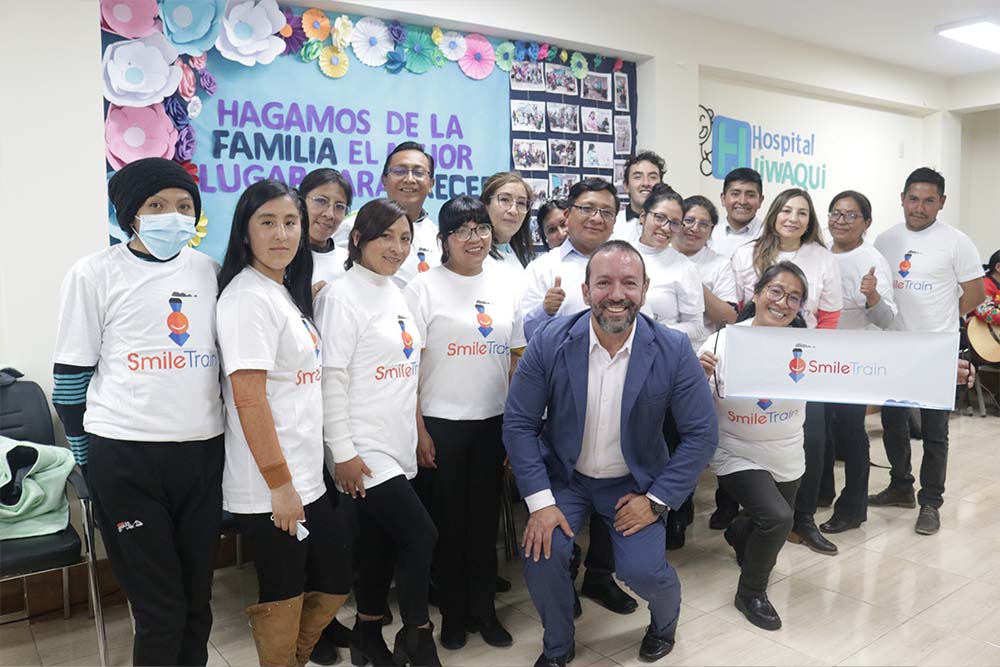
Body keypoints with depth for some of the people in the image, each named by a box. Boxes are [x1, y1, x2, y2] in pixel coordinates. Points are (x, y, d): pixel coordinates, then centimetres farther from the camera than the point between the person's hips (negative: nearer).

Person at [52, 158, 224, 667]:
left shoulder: (209, 271, 7)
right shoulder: (94, 274, -4)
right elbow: (71, 375, 0)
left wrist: (230, 438, 14)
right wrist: (87, 460, 2)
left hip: (202, 451, 4)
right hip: (125, 456, -3)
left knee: (197, 600, 14)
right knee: (160, 609, 4)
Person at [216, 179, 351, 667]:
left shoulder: (286, 293, 12)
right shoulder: (248, 297, -15)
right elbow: (248, 400, -21)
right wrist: (280, 483, -19)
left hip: (305, 475, 9)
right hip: (271, 486, -9)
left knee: (335, 581, 18)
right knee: (283, 595, 7)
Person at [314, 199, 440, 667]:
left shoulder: (395, 294, 12)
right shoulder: (341, 297, -12)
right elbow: (331, 378, -16)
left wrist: (419, 434, 17)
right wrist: (343, 453, -18)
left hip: (398, 446, 8)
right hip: (364, 450, -8)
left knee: (383, 544, 15)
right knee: (421, 535, -9)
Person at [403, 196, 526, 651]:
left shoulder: (504, 284, 6)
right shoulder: (425, 287, -6)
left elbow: (518, 355, 9)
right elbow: (409, 365, -8)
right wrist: (418, 430, -11)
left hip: (494, 422, 3)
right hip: (442, 423, -3)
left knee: (486, 518, 12)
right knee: (448, 521, 9)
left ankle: (483, 608, 29)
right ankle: (453, 611, 27)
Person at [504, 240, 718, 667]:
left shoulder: (674, 350, -16)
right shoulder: (549, 342, -16)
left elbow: (701, 433, -9)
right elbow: (518, 423, -11)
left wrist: (657, 499, -13)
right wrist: (539, 500, -17)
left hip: (634, 483, 0)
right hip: (563, 477, 1)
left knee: (642, 569, -17)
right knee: (542, 551, -20)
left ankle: (665, 622, 24)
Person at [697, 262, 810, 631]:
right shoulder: (724, 341, -17)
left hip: (787, 458, 4)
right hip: (738, 455, -4)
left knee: (772, 530, 21)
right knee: (778, 517, -24)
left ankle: (739, 532, 59)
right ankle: (751, 593, 4)